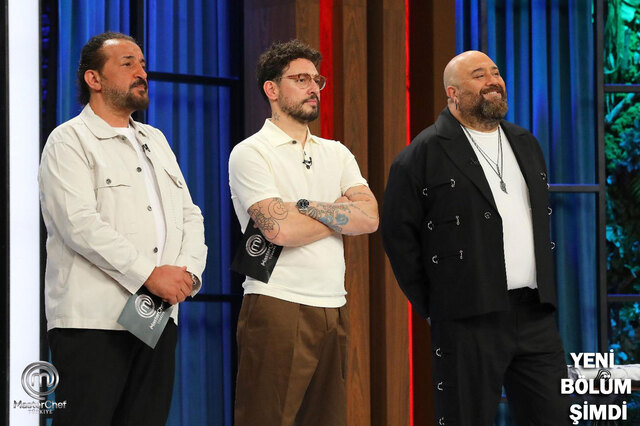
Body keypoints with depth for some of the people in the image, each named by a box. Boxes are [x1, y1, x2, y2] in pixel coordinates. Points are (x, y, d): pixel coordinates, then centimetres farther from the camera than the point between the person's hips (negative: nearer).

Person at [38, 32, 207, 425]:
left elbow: (189, 215, 19)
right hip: (93, 321, -7)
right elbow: (80, 223, -15)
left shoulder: (155, 141, 22)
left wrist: (189, 270, -2)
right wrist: (149, 274, -18)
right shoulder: (70, 141, -1)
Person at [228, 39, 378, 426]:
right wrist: (342, 212, -1)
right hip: (277, 308, -6)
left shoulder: (337, 154, 17)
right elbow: (279, 229, -16)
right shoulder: (251, 154, -2)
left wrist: (305, 205, -9)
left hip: (333, 309, 6)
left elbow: (370, 218, 1)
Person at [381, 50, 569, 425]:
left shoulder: (526, 145, 17)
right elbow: (398, 233, -4)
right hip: (470, 320, -6)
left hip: (536, 314, 6)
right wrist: (429, 302, -4)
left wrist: (547, 288, 16)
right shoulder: (424, 154, -3)